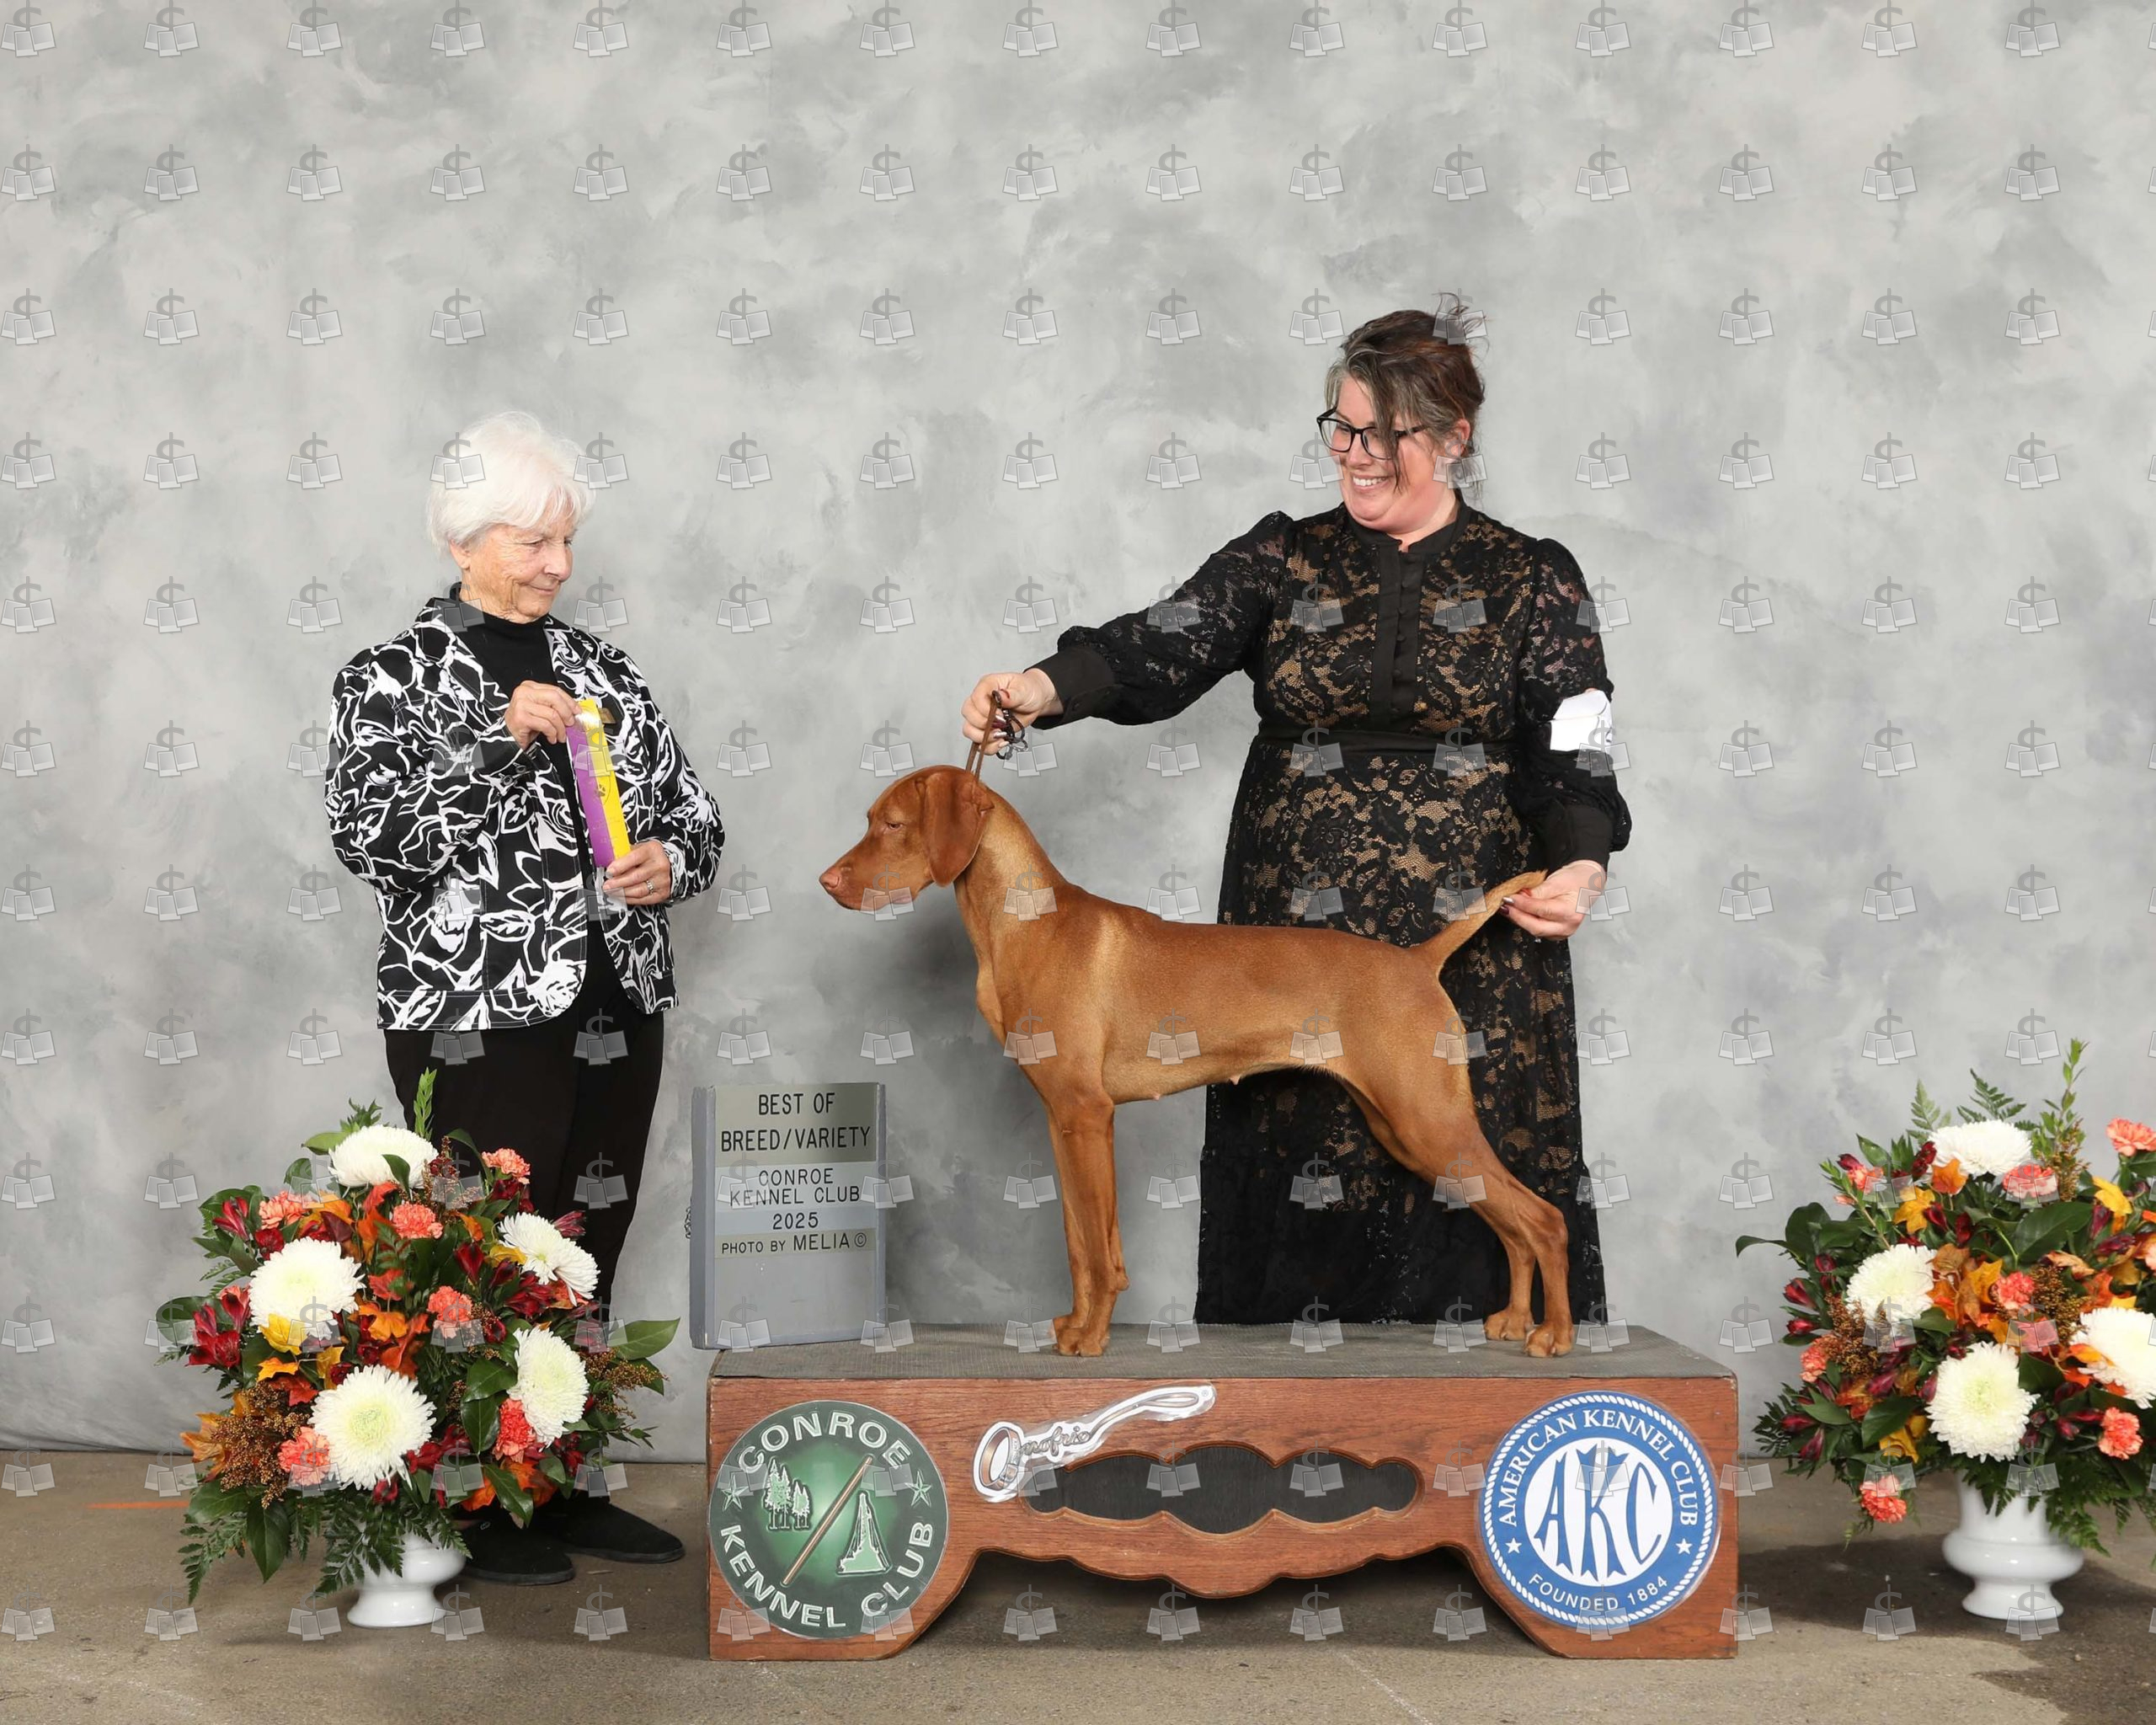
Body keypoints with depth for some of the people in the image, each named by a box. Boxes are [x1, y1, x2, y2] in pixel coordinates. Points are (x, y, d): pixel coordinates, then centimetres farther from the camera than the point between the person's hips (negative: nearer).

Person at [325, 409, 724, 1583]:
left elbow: (692, 810, 17)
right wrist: (496, 738, -22)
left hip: (614, 1010, 6)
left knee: (586, 1260, 10)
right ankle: (475, 1509, 8)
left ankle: (563, 1488, 22)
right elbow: (368, 833, -15)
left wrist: (673, 859, -5)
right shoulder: (396, 676, -2)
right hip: (479, 1019, -5)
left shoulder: (600, 671, 13)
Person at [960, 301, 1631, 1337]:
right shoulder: (1281, 560, 9)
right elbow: (1166, 647, -5)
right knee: (1304, 1171, 1)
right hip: (1299, 942, 2)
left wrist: (1580, 866, -22)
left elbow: (1573, 752, -2)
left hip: (1471, 950, -1)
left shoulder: (1532, 581, 5)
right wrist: (1045, 686, -24)